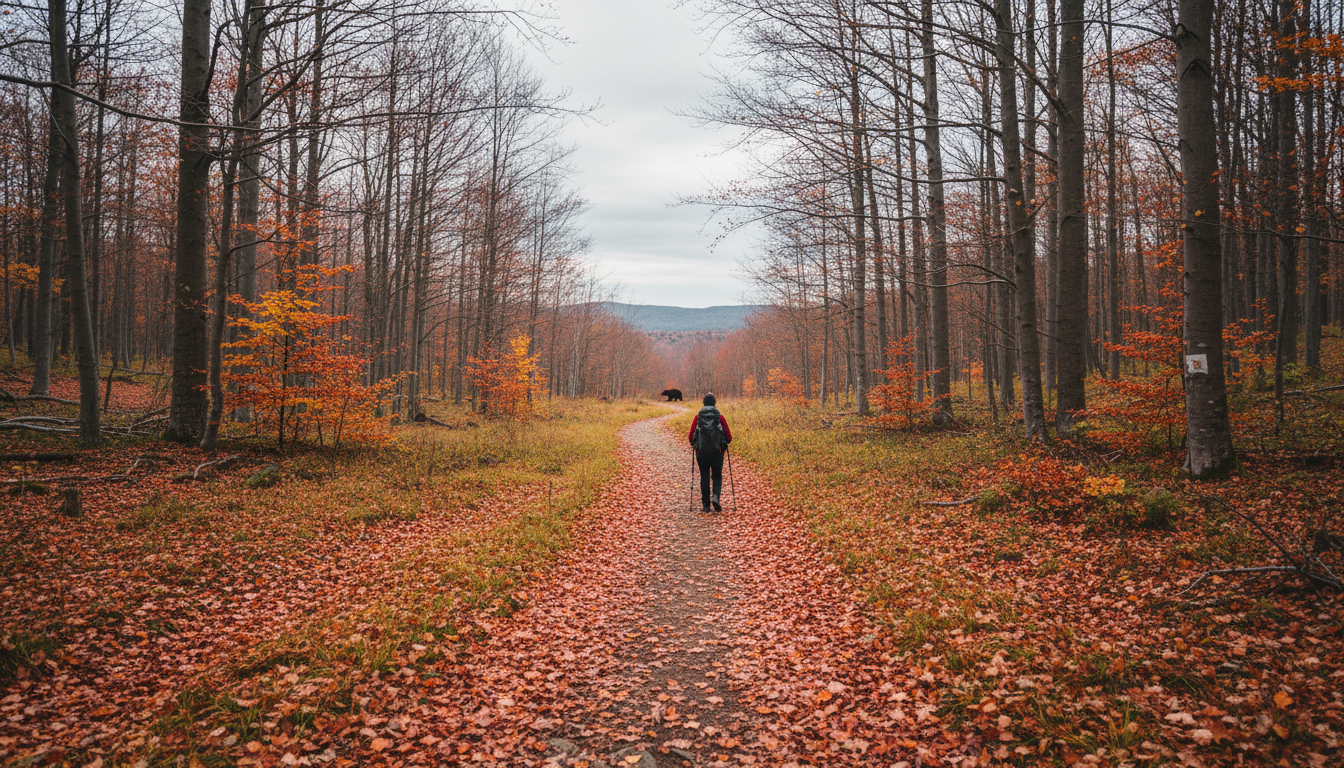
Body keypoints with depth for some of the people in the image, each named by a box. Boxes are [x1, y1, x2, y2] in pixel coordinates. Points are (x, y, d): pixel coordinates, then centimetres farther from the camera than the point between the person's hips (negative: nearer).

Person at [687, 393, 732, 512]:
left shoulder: (698, 416, 2)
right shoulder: (720, 417, 0)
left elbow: (690, 436, 1)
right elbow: (729, 437, 0)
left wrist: (694, 444, 21)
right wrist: (724, 444, 22)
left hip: (702, 452, 1)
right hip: (717, 452, -1)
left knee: (704, 478, 10)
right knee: (717, 477, 13)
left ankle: (705, 505, 10)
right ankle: (715, 496, -12)